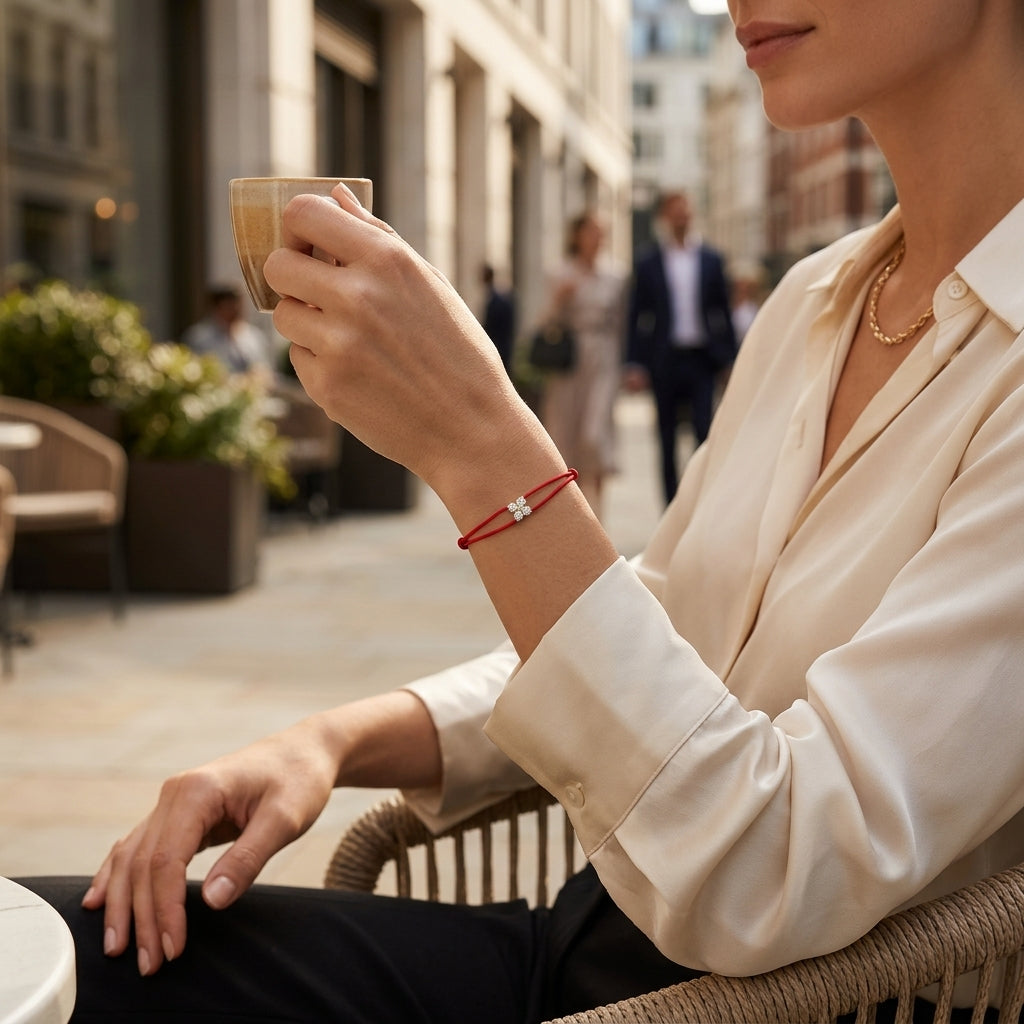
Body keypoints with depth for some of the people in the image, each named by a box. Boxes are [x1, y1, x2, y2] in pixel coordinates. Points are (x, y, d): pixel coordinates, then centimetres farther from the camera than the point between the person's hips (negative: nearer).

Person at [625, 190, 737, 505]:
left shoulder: (711, 259, 8)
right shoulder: (648, 262, 4)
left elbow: (723, 310, 10)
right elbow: (638, 315, 3)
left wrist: (728, 356, 3)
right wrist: (636, 364, -4)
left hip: (701, 359, 0)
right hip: (665, 359, 0)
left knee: (706, 431, -9)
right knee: (667, 438, 5)